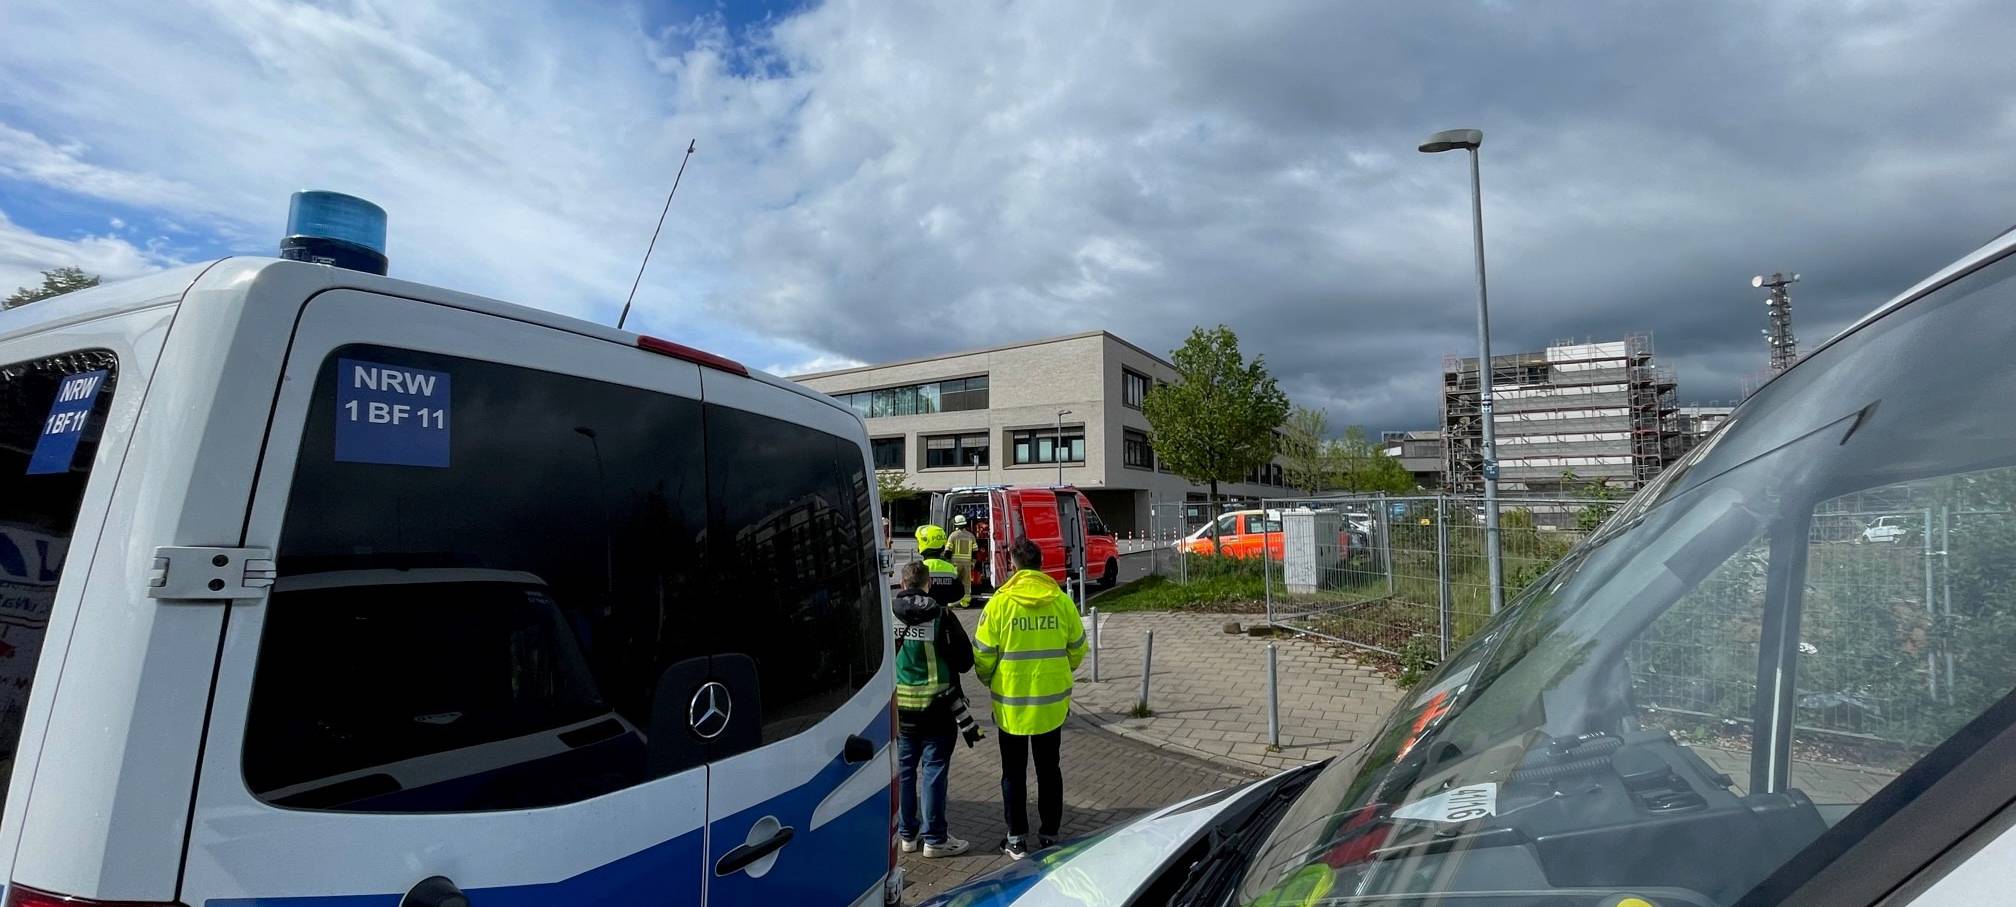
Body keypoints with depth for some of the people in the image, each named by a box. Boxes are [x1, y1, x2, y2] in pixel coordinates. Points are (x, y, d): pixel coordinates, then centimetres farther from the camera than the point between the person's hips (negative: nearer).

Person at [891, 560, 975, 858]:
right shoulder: (940, 615, -13)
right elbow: (965, 660, -10)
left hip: (900, 706, 4)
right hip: (936, 707, -4)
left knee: (904, 769, 14)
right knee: (934, 769, 4)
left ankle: (907, 833, 23)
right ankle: (934, 838, 9)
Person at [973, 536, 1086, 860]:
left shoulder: (1000, 602, -13)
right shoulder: (1062, 601, -5)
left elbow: (983, 654, -9)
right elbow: (1077, 650, 3)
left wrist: (989, 681, 11)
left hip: (1011, 704, -2)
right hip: (1052, 703, 2)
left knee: (1014, 773, 12)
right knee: (1049, 770, 16)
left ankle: (1017, 840, 20)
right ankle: (1049, 835, 25)